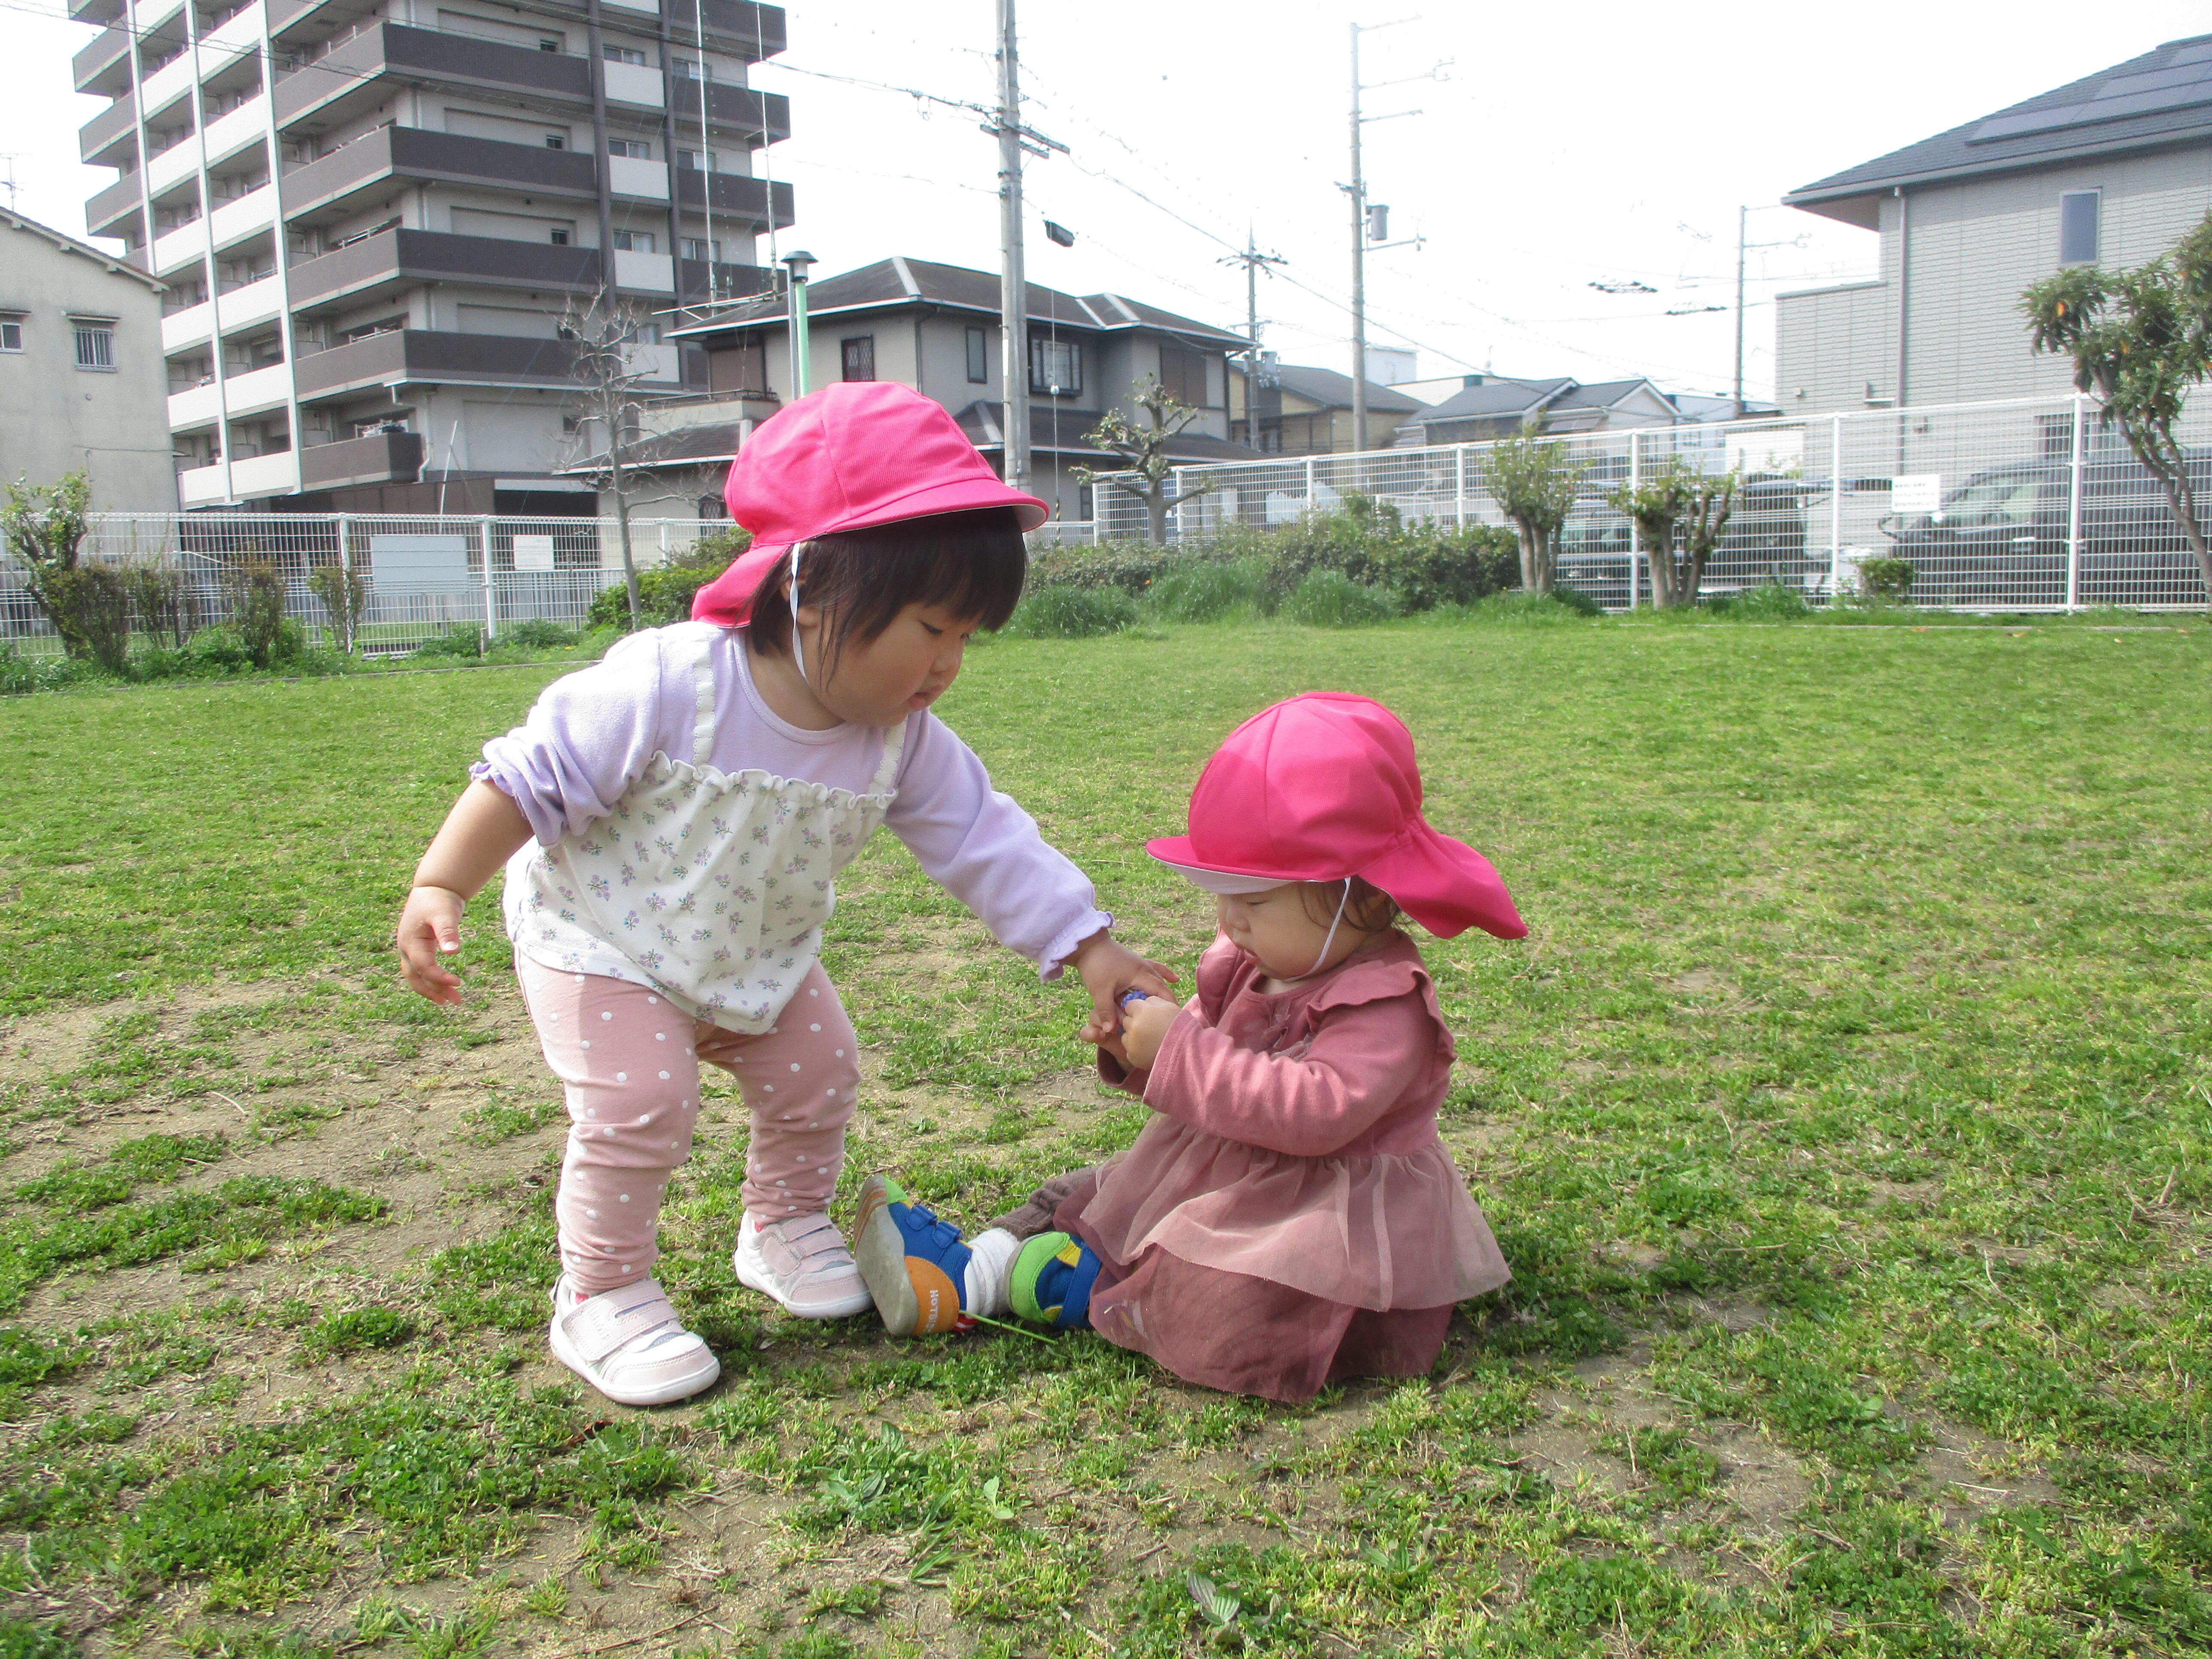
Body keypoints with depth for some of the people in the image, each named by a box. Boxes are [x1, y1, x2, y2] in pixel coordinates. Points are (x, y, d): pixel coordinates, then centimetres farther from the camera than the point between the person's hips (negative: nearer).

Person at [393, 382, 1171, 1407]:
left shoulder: (906, 747, -17)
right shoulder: (670, 687, -33)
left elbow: (987, 843, -12)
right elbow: (531, 777, -25)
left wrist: (1092, 949, -16)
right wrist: (440, 887, -27)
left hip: (761, 959, 6)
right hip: (603, 941, -6)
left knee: (818, 1076, 10)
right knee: (638, 1108, -16)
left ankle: (785, 1227, 37)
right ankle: (598, 1300, 7)